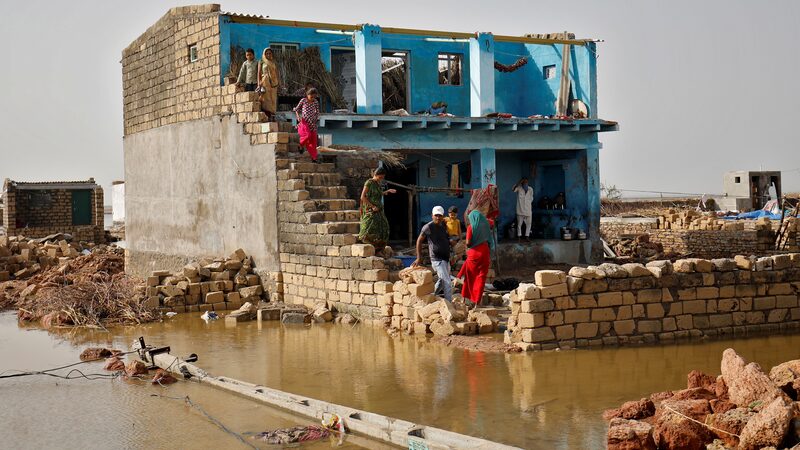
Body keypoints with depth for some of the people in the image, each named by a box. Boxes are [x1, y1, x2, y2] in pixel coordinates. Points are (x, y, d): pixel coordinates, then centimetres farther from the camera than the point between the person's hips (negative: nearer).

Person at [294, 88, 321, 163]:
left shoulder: (315, 102, 5)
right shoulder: (303, 100, -1)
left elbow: (317, 112, 14)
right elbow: (297, 109, 9)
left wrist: (316, 119, -1)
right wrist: (298, 116, -6)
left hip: (312, 122, 3)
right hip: (304, 121, -3)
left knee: (313, 140, 0)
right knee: (307, 135, -26)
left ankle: (314, 157, 4)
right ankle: (301, 145, 6)